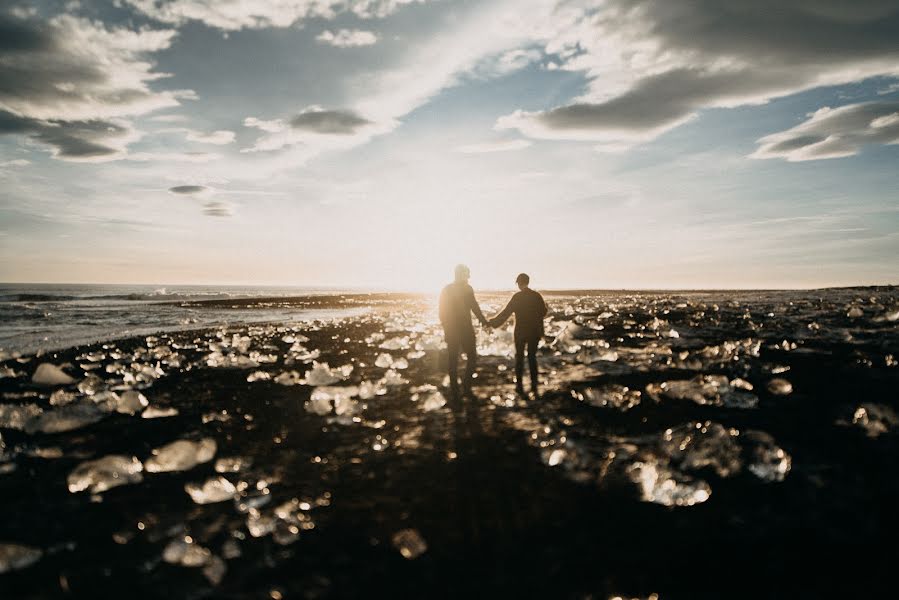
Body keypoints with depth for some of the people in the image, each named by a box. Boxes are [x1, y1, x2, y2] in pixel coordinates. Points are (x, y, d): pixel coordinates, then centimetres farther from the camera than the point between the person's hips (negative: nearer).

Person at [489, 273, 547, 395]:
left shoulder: (517, 296, -11)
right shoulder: (537, 296, -2)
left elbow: (506, 312, -12)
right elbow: (543, 312, 5)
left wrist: (493, 322, -4)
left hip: (520, 332, -3)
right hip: (534, 332, 3)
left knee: (519, 358, 9)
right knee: (532, 357, 13)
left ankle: (519, 385, 10)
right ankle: (534, 385, 14)